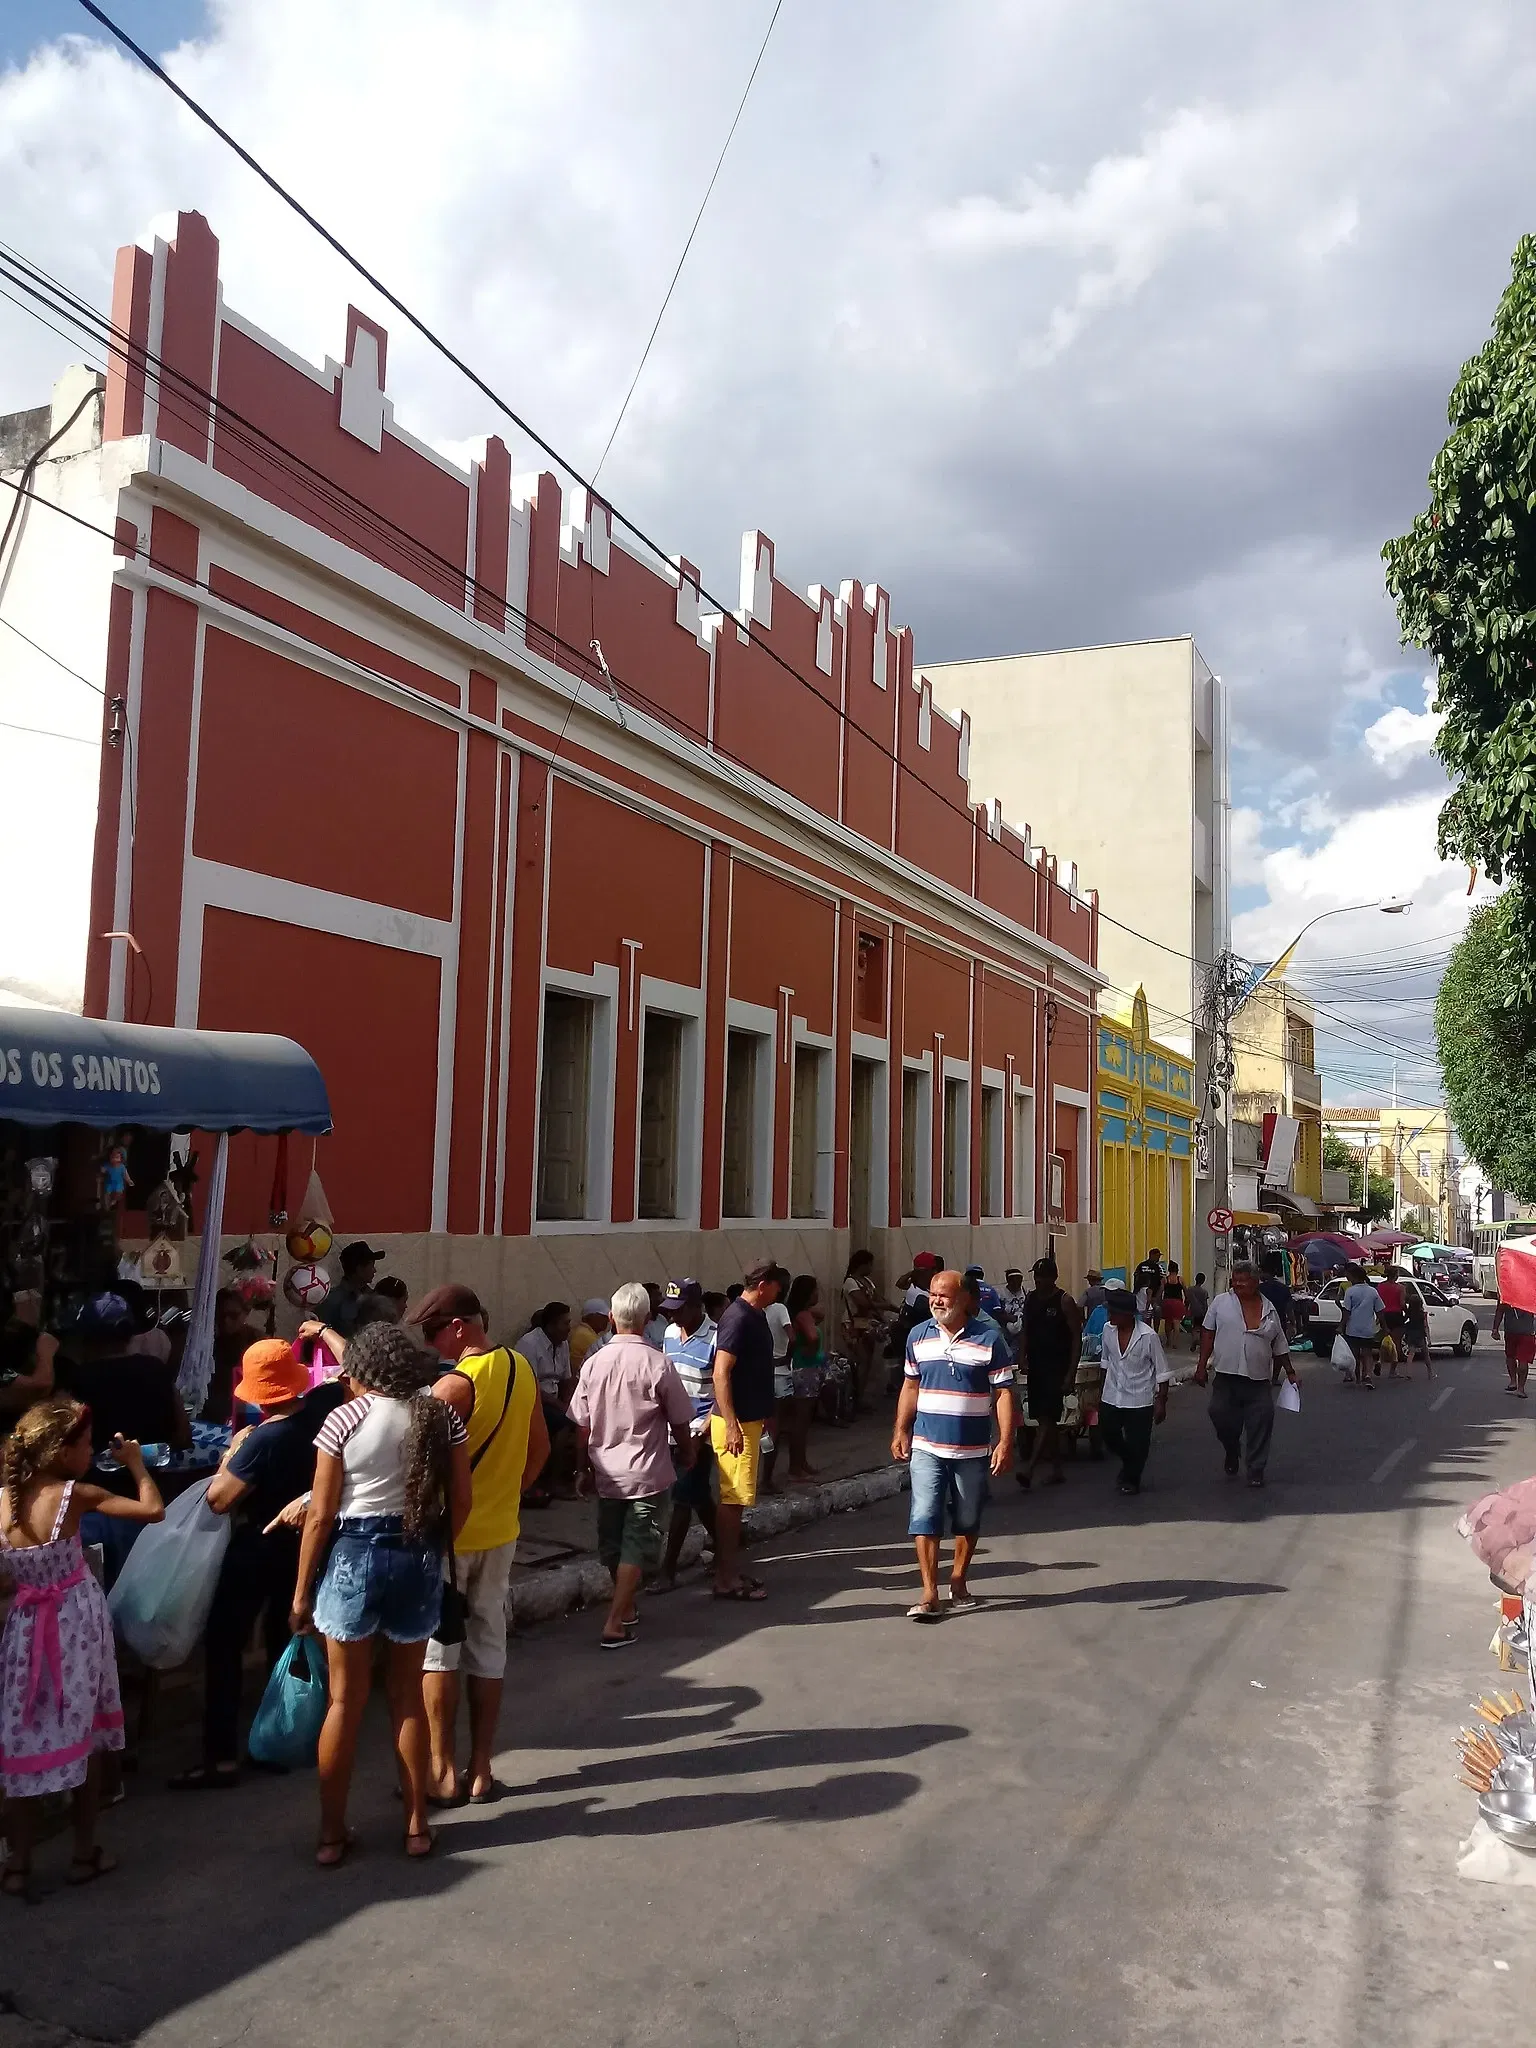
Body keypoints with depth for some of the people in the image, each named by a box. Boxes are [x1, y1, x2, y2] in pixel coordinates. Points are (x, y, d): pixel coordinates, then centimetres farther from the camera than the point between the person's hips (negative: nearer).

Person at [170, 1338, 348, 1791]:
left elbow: (217, 1500, -23)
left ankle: (222, 1758, 2)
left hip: (258, 1548, -7)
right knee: (283, 1634, 19)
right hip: (303, 1540, 7)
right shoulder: (326, 1405, -14)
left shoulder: (264, 1440, -29)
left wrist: (232, 1451, -10)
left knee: (223, 1644, 2)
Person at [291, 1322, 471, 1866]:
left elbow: (322, 1513, -8)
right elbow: (460, 1504, 0)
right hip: (419, 1556, 2)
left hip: (354, 1554, -2)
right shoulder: (441, 1417, -1)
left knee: (345, 1699, 11)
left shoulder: (343, 1419, -8)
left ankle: (332, 1832, 20)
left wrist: (301, 1590, 0)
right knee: (408, 1692, 17)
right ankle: (416, 1824, 24)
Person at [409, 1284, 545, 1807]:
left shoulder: (454, 1385, -22)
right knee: (488, 1643, 13)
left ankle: (442, 1772, 13)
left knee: (436, 1647, 6)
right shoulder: (521, 1369, 1)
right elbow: (539, 1448, 10)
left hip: (448, 1532, -7)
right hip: (500, 1531, 7)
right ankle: (481, 1769, 20)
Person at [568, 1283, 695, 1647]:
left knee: (613, 1548, 18)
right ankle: (615, 1625, -2)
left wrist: (584, 1470, 15)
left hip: (607, 1475, 4)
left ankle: (625, 1610, 33)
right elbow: (680, 1425, -6)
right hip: (648, 1475, -4)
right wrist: (686, 1460, 13)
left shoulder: (593, 1363, -4)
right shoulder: (657, 1365, -14)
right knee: (636, 1550, 2)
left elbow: (582, 1427, 2)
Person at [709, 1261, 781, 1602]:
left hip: (749, 1418, 10)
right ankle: (726, 1580, 1)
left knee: (735, 1500, 14)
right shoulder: (738, 1318, -18)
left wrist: (764, 1417, 24)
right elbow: (721, 1374, -23)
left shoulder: (755, 1316, 12)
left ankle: (732, 1572, 21)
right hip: (736, 1422, -10)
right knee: (732, 1500, -5)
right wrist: (731, 1426, -26)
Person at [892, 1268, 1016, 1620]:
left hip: (973, 1450, -1)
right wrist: (901, 1431, 7)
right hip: (927, 1446, 2)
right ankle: (929, 1595, -3)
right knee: (924, 1519, -6)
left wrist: (1006, 1442, -13)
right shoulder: (919, 1336, 2)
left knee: (967, 1521, 13)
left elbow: (1003, 1392, -7)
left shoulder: (989, 1338, -8)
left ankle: (958, 1582, 30)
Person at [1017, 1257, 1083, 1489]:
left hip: (1057, 1368, -7)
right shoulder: (1030, 1298, 10)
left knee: (1046, 1419, -11)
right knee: (1045, 1420, 11)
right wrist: (1022, 1355, 0)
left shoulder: (1064, 1302, -9)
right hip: (1035, 1367, 7)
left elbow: (1077, 1337, -9)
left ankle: (1029, 1469, -18)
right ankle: (1057, 1469, 20)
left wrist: (1071, 1372, -14)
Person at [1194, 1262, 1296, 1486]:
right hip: (1226, 1377, -1)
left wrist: (1289, 1371, 18)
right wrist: (1202, 1366, -1)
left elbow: (1279, 1345, 17)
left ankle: (1256, 1471, 12)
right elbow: (1208, 1334, 3)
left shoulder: (1269, 1309, 8)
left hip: (1258, 1381, 1)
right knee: (1221, 1418, -3)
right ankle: (1232, 1454, 26)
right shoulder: (1221, 1302, 2)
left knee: (1260, 1426, 0)